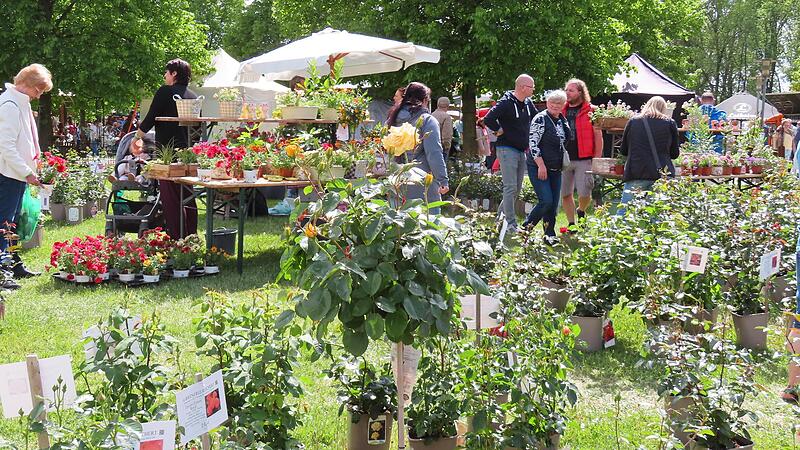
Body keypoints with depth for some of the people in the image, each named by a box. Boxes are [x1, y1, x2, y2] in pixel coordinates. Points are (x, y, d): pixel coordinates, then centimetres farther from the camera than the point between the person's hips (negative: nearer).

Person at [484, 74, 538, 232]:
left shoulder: (528, 103, 10)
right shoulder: (506, 103, -15)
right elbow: (488, 119, -25)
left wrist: (528, 139, 15)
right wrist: (500, 131, -12)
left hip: (521, 151, 8)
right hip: (507, 149, -8)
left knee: (517, 189, 12)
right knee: (510, 188, -10)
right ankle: (511, 224, -8)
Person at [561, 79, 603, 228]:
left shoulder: (591, 111, -1)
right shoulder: (562, 110, 11)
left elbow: (598, 136, -1)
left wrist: (597, 159, -6)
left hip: (583, 160, -4)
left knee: (584, 194, -7)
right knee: (565, 194, 5)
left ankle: (581, 212, 24)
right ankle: (571, 224, 17)